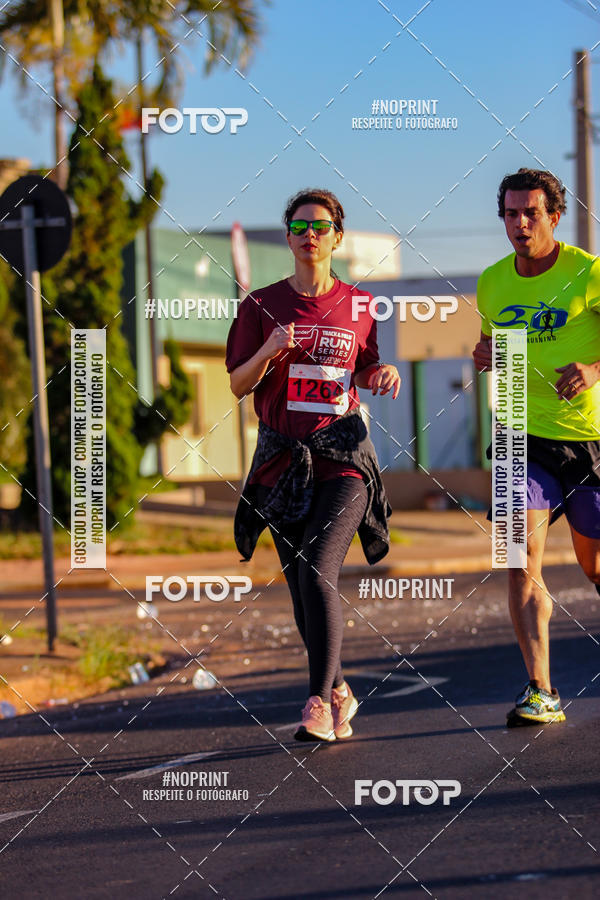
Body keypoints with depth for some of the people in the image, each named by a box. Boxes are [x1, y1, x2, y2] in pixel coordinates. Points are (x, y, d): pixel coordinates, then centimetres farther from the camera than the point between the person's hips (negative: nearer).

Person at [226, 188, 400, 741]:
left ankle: (320, 704, -18)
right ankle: (340, 691, 26)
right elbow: (239, 385, 2)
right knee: (301, 590, 6)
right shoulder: (261, 306, 5)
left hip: (342, 455, -2)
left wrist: (382, 374, -2)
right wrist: (268, 350, -16)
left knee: (318, 571, -19)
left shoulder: (358, 306, 7)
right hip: (282, 460, 2)